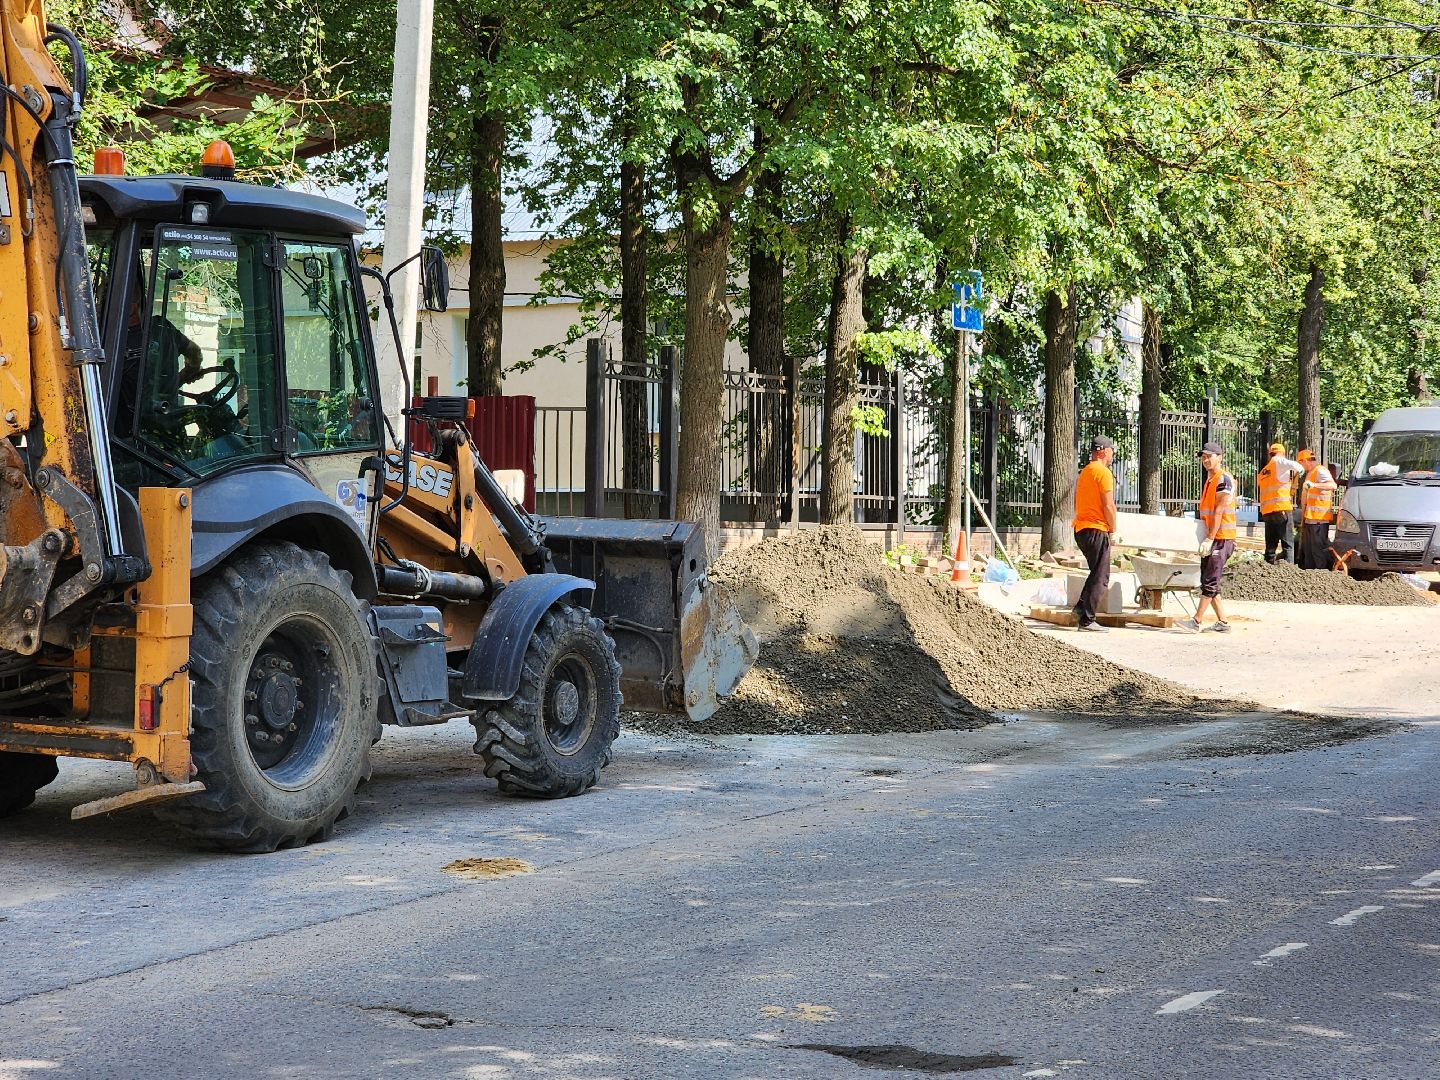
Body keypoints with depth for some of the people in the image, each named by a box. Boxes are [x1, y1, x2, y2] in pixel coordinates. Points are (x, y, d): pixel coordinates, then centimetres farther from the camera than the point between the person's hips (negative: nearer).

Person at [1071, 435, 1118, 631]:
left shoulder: (1084, 472, 17)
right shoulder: (1103, 472, -11)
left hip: (1081, 528, 9)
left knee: (1097, 573, 19)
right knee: (1100, 577, -4)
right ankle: (1087, 619, -7)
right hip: (1097, 530, -9)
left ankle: (1081, 607, 8)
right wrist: (1113, 529, -4)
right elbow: (1108, 506, -17)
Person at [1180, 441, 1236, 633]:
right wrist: (1205, 539, 17)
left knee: (1210, 581, -8)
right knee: (1208, 582, 9)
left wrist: (1210, 538, -20)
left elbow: (1219, 512, -17)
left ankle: (1196, 621, -8)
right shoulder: (1209, 480, 18)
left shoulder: (1224, 479, -11)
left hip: (1222, 538, -10)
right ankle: (1222, 622, 12)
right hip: (1210, 538, 10)